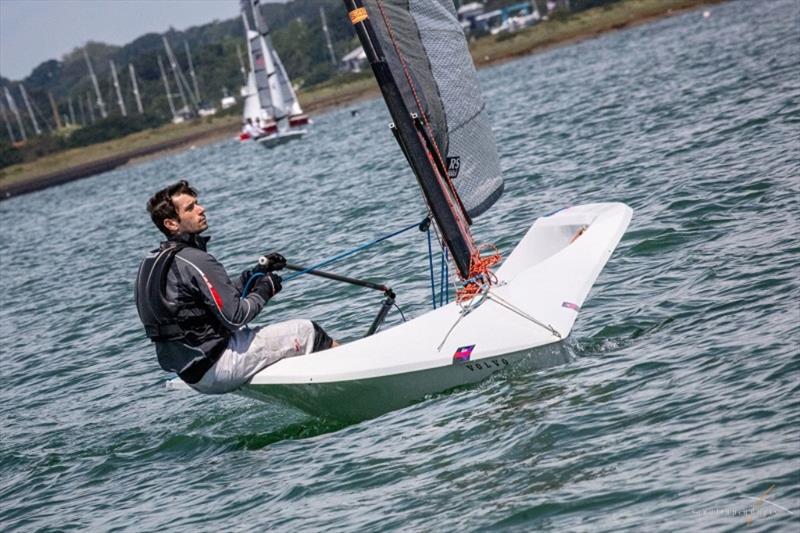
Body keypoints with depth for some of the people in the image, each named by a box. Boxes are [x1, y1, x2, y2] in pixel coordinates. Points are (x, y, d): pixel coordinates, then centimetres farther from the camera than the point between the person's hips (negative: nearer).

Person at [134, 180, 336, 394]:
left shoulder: (153, 261, 11)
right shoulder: (194, 261, -20)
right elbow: (234, 316, -20)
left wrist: (256, 273, 10)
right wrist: (265, 290, -4)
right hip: (215, 366, -10)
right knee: (306, 331, -1)